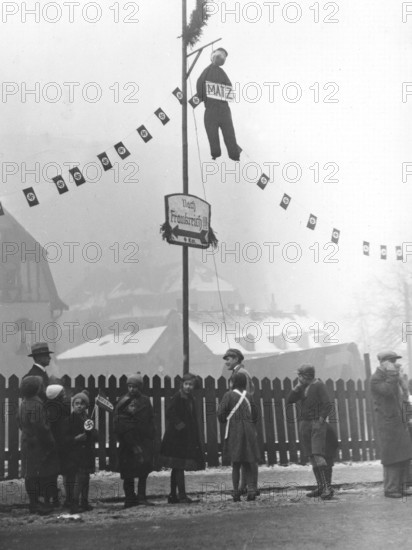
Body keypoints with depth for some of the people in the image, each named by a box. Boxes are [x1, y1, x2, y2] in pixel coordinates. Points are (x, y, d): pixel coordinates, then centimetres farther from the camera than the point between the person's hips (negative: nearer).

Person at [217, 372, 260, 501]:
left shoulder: (229, 395, -7)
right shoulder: (248, 396, 3)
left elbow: (221, 412, -10)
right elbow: (255, 414, 7)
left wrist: (225, 421, 10)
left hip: (234, 431, -3)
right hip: (248, 431, 3)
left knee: (235, 464, 4)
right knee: (247, 463, 10)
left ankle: (236, 492, 1)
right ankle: (251, 489, -3)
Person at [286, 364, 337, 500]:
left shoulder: (319, 386, -8)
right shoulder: (303, 388, 12)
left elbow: (329, 405, -13)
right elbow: (289, 401, 5)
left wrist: (321, 420, -15)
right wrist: (297, 387, -4)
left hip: (317, 424, -7)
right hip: (304, 425, 7)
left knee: (318, 455, -18)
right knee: (312, 457, 7)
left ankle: (328, 487, -19)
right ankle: (320, 486, 12)